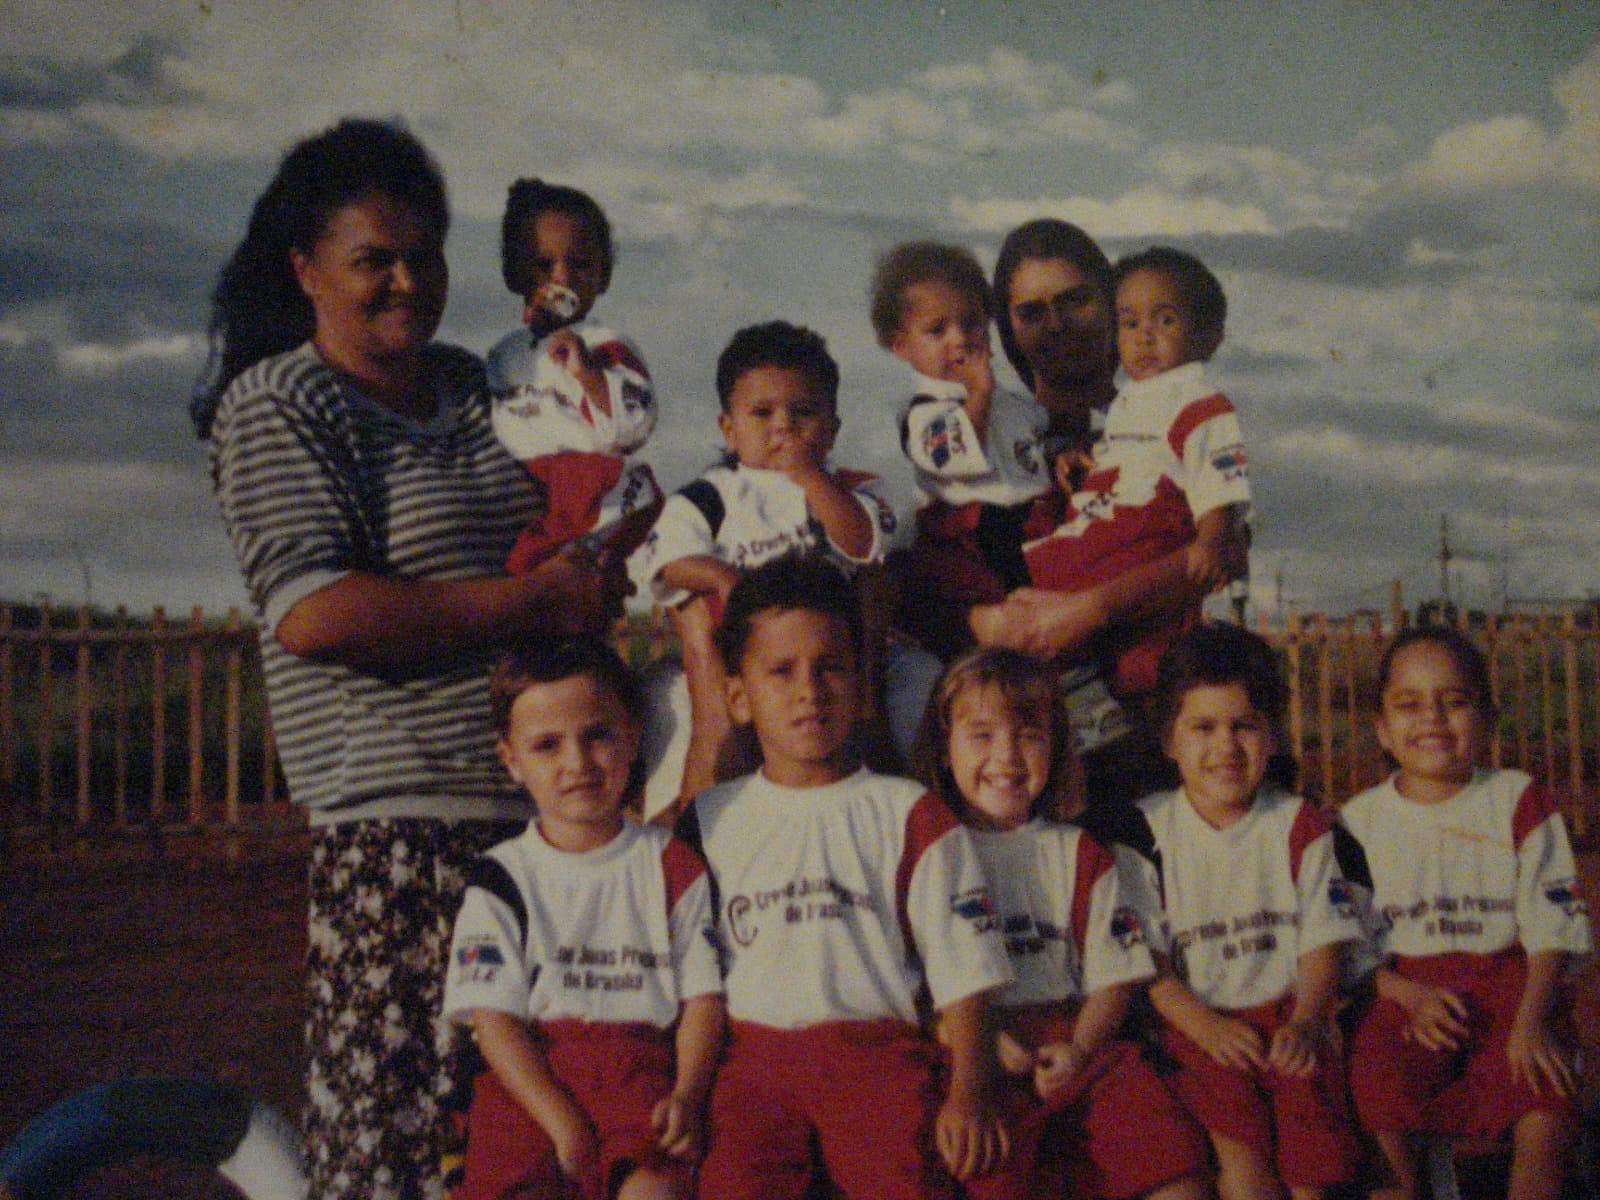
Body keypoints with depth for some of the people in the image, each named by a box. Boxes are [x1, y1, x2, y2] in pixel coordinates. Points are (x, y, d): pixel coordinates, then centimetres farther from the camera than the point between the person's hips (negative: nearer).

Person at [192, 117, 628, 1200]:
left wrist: (600, 565, 10)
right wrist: (539, 601, -13)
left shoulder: (471, 386, 19)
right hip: (403, 813, -7)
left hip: (537, 799, 7)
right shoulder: (278, 408, -3)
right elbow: (312, 615, -17)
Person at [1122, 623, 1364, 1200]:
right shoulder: (1148, 830, 5)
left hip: (1288, 1015, 1)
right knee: (1235, 1135, -26)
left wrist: (1304, 1023, -14)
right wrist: (1203, 1024, -15)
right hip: (1197, 1022, -1)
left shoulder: (1299, 825, 10)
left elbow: (1322, 941, 4)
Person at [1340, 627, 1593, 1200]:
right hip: (1405, 992, 0)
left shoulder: (1519, 802, 7)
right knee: (1377, 1111, -27)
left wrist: (1530, 1020, -14)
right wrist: (1411, 997, -14)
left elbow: (1550, 926, 2)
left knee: (1544, 1121, -25)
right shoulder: (1360, 821, 7)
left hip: (1509, 983, 0)